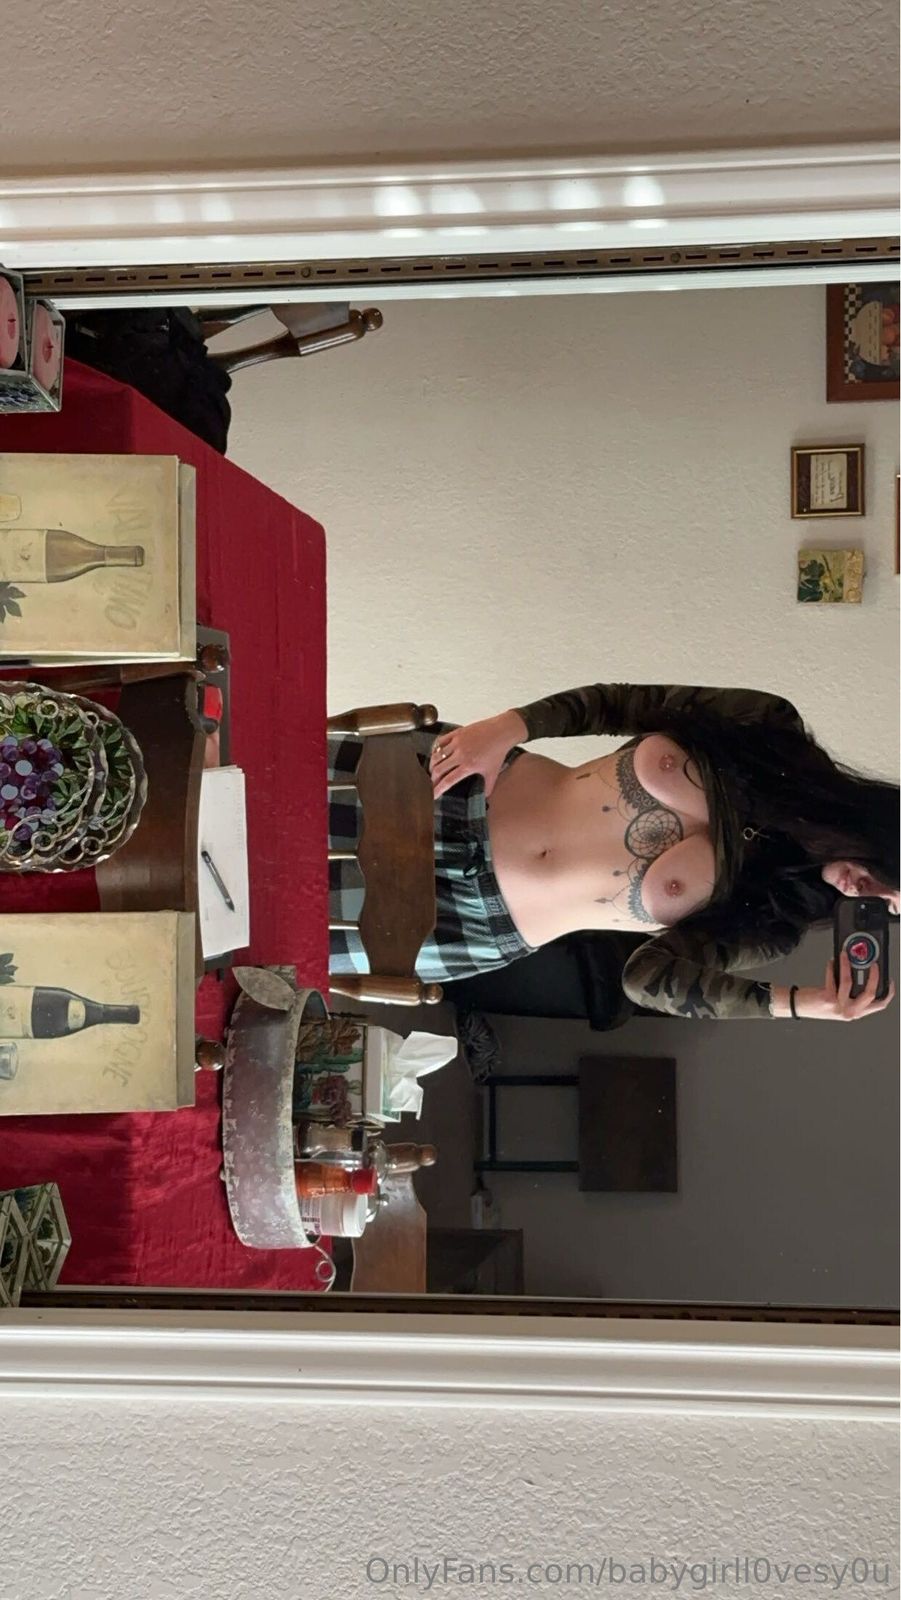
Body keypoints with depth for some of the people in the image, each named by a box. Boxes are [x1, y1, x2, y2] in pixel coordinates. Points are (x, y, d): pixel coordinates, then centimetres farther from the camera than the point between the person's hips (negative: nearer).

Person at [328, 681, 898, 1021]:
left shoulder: (772, 922, -14)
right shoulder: (770, 728, -14)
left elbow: (647, 976, -12)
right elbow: (624, 702, -4)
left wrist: (802, 1002, -22)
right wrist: (508, 727, -17)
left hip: (484, 926, -1)